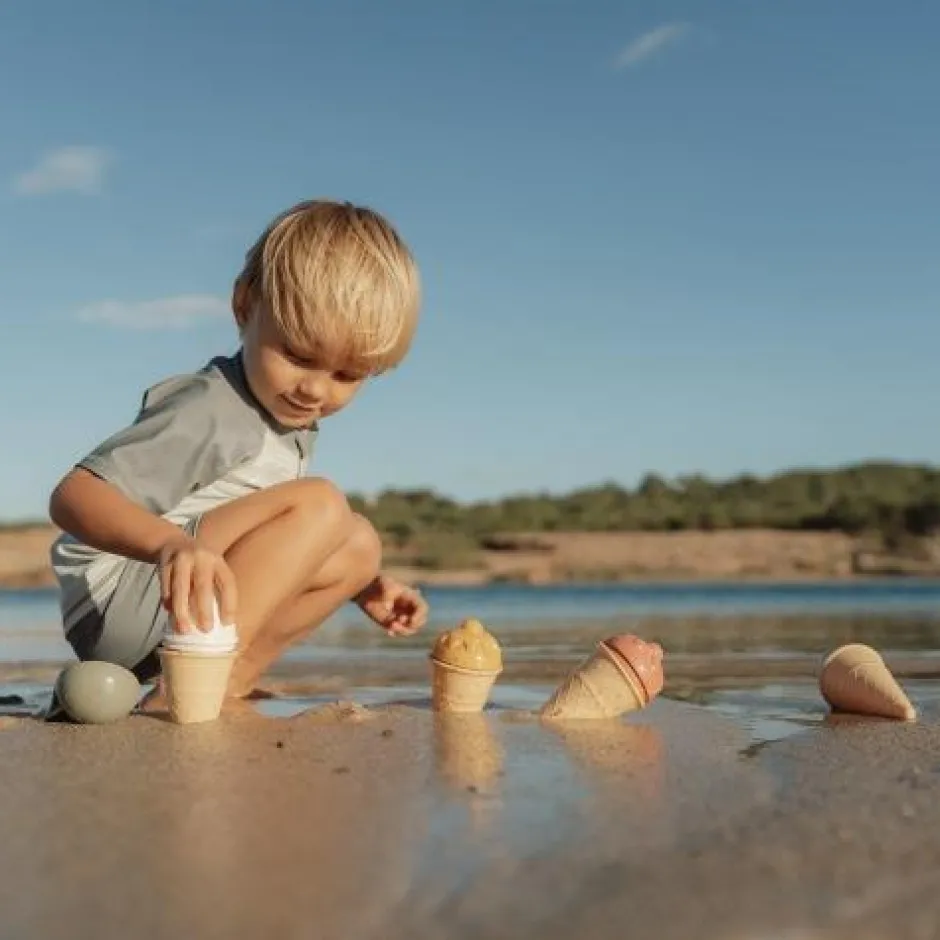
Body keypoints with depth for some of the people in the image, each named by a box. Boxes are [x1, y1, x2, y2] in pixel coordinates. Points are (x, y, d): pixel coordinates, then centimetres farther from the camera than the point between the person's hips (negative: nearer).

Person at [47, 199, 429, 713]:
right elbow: (72, 496, -27)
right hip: (115, 598, -9)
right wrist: (170, 543, -45)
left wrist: (362, 587, 11)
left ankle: (231, 679, -10)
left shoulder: (294, 423, 11)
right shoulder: (211, 410, -18)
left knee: (359, 547, 3)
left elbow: (273, 550, 21)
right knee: (321, 504, -22)